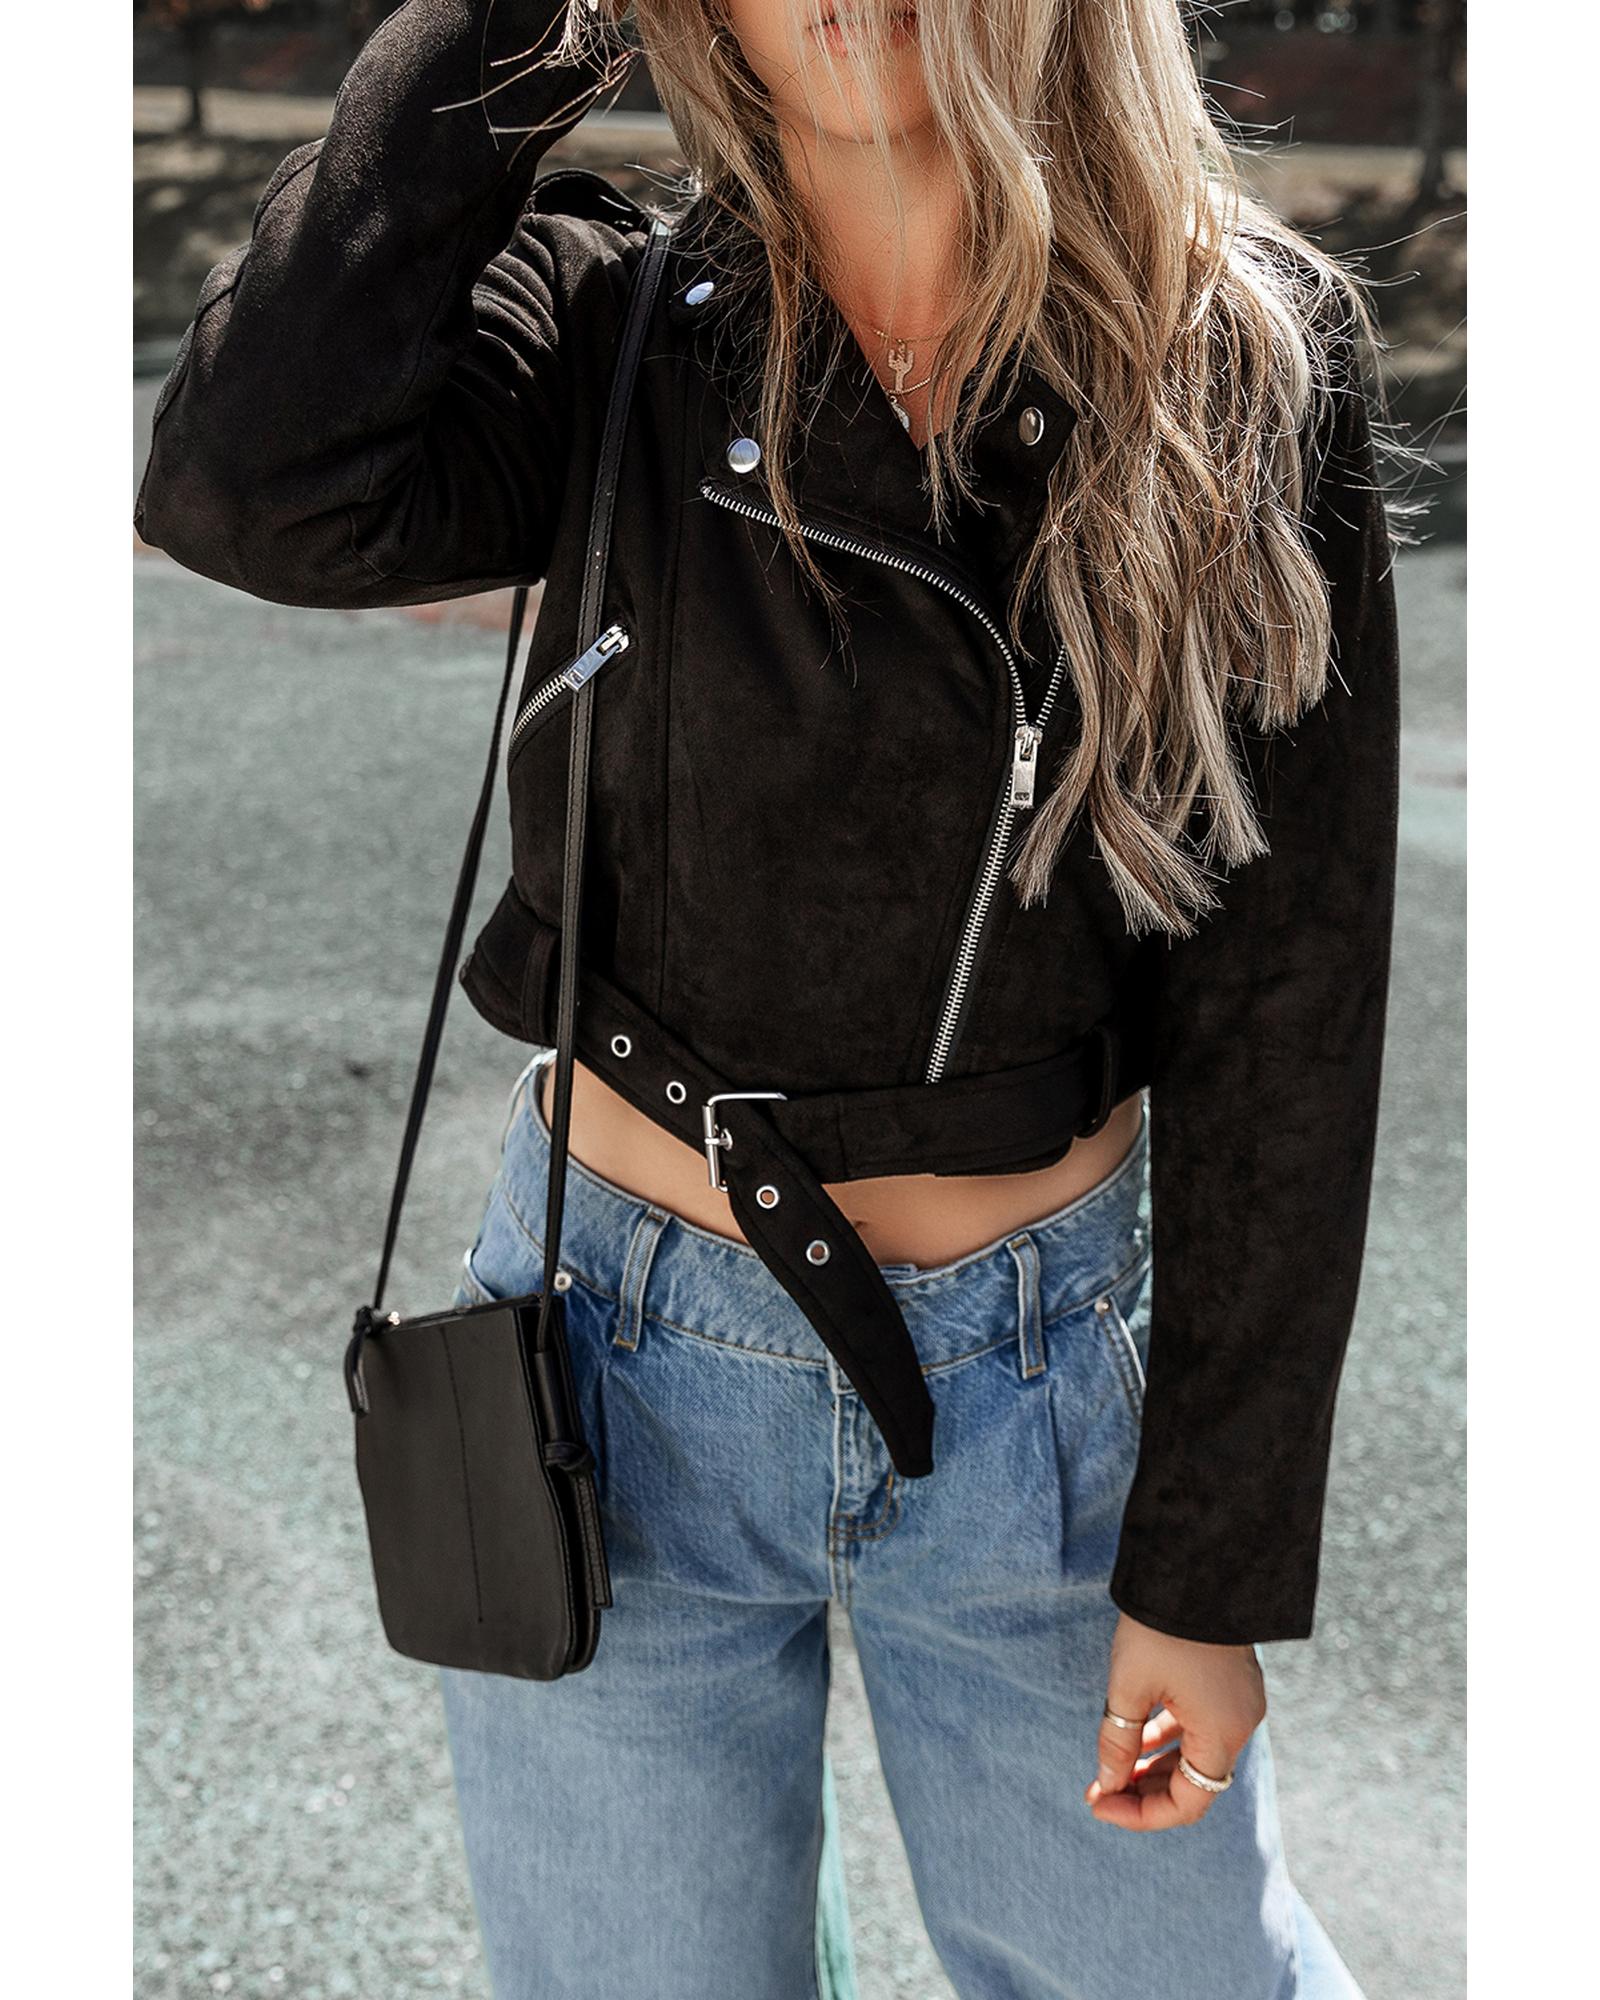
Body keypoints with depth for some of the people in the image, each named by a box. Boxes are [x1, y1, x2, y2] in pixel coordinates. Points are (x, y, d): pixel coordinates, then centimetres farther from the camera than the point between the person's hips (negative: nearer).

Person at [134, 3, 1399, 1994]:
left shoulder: (1252, 363, -8)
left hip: (1043, 1370, 0)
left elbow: (1278, 1002, -7)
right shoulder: (608, 326, -7)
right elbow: (254, 489, -29)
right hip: (623, 1361, 1)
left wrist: (1213, 1563, -6)